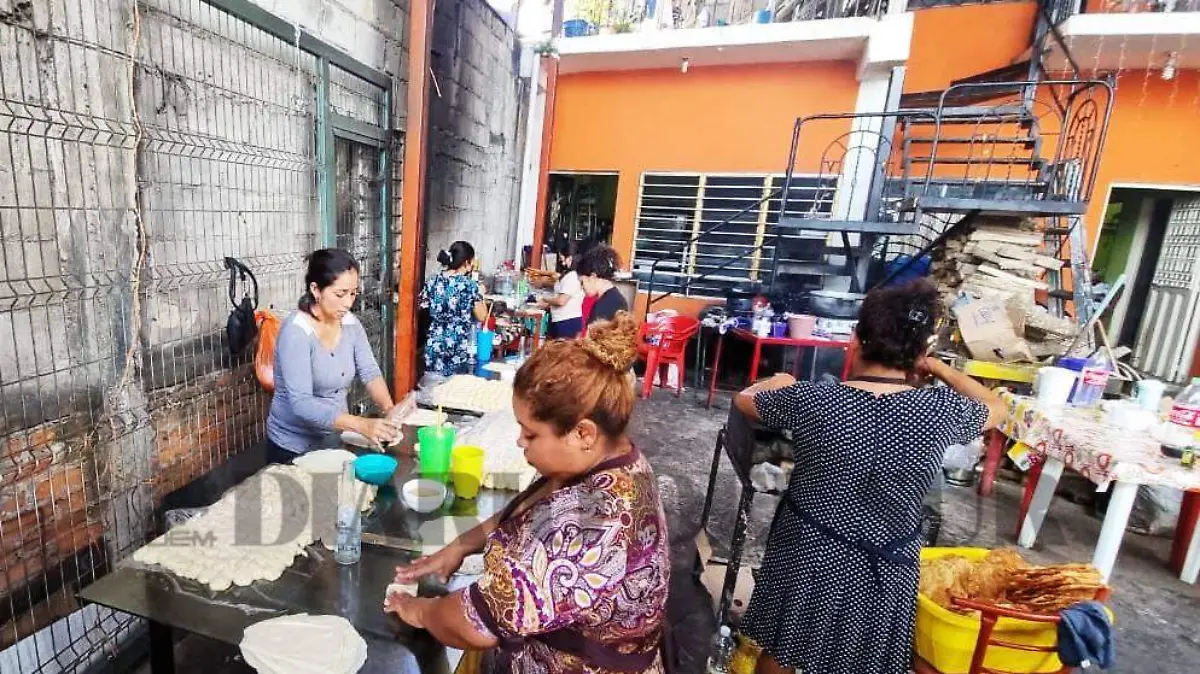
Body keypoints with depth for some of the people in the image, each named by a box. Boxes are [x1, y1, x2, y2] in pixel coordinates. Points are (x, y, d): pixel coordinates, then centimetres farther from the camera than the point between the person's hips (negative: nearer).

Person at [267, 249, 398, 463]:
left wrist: (388, 409, -26)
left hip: (335, 441, 6)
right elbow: (301, 403, -30)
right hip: (294, 448, -6)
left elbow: (370, 373, -7)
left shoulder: (351, 324, -5)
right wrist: (362, 425, -40)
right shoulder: (295, 331, -24)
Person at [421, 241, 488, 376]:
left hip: (434, 346, 5)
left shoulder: (432, 282, 1)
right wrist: (480, 294, 12)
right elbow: (482, 316, -3)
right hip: (458, 349, -4)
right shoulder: (470, 285, -11)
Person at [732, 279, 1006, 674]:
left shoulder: (812, 400, -21)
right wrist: (938, 368, 15)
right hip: (883, 568, 2)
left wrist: (779, 382, 17)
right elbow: (995, 409, 8)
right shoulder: (942, 411, -16)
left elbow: (744, 400, -2)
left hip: (808, 554, -1)